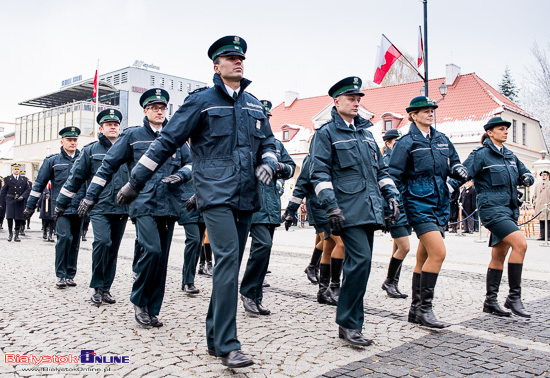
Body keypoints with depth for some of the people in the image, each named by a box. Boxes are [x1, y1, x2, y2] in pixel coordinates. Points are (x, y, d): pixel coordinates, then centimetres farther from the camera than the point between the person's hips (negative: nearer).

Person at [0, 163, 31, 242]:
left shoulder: (24, 179, 12)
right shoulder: (7, 179, 6)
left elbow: (28, 189, 5)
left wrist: (22, 196, -12)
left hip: (20, 202, 1)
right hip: (10, 201, -1)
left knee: (19, 219, 1)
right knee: (9, 217, -9)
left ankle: (16, 235, 11)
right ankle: (10, 233, 10)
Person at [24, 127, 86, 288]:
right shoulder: (52, 160, 7)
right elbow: (39, 184, 9)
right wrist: (30, 206, 7)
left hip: (78, 208, 2)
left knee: (75, 241, 7)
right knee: (64, 237, -17)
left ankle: (70, 275, 17)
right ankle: (61, 275, -7)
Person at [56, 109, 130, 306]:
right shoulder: (90, 150, 8)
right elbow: (75, 178, 9)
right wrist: (60, 203, 11)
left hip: (122, 207, 3)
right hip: (99, 207, -2)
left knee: (113, 248, 6)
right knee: (102, 241, -20)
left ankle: (106, 288, 16)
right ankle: (97, 287, -6)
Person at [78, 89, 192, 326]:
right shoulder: (132, 135, 8)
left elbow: (190, 163, 18)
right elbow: (109, 165, 8)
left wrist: (180, 175, -5)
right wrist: (91, 196, 4)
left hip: (169, 205, 4)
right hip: (144, 204, -3)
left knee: (162, 258, 4)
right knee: (152, 250, -19)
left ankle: (152, 311, 15)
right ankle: (139, 301, 2)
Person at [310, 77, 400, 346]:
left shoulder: (366, 132, 21)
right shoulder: (326, 133, 0)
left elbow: (380, 168, 25)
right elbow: (319, 173, -7)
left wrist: (391, 194, 13)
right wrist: (331, 206, -15)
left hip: (369, 209, 7)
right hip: (348, 210, -7)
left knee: (359, 263, 9)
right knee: (360, 260, -16)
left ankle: (351, 319, 21)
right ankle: (348, 324, -5)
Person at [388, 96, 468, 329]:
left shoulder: (442, 139, 15)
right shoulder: (406, 142, -3)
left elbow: (453, 162, 23)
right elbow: (394, 175, -6)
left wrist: (458, 170, 0)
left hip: (440, 204, 6)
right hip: (418, 203, -6)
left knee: (424, 257, 10)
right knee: (438, 252, -18)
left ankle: (415, 309, 19)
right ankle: (424, 309, -8)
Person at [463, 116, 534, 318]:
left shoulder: (509, 155, 16)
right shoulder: (481, 155, -6)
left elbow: (525, 173, 24)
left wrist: (527, 178, 2)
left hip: (509, 209, 8)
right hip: (492, 208, -8)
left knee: (499, 255, 9)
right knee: (520, 243, -21)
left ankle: (490, 300, 18)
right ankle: (514, 296, -11)